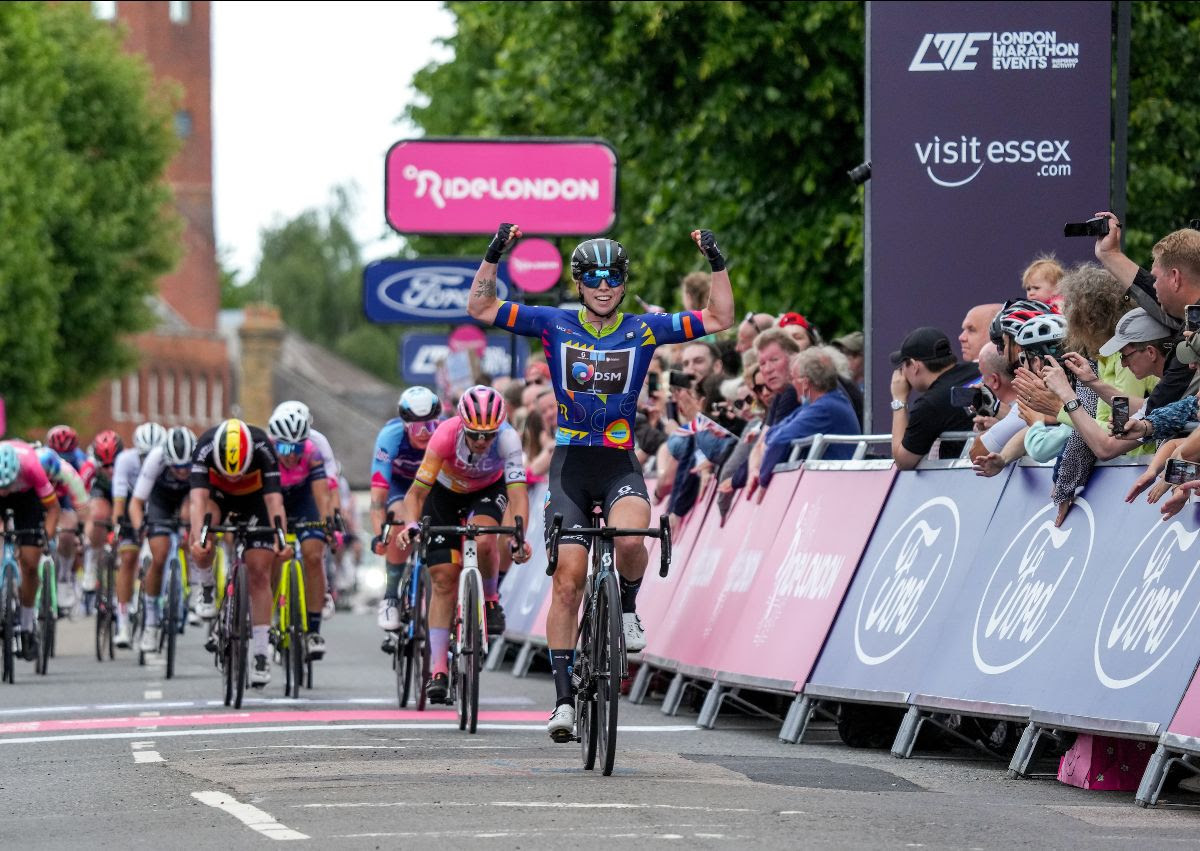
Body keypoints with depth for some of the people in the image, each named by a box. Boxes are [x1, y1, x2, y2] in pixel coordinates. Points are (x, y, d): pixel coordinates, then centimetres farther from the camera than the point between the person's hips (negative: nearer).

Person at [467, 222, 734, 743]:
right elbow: (480, 308, 0)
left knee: (630, 537, -32)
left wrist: (717, 263, -7)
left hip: (620, 464, 0)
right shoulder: (555, 325, 2)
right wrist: (494, 255, -11)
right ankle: (564, 698, -3)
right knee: (568, 579, -8)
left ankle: (627, 607, 1)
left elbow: (720, 319, 3)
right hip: (571, 463, 0)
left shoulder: (644, 330, 2)